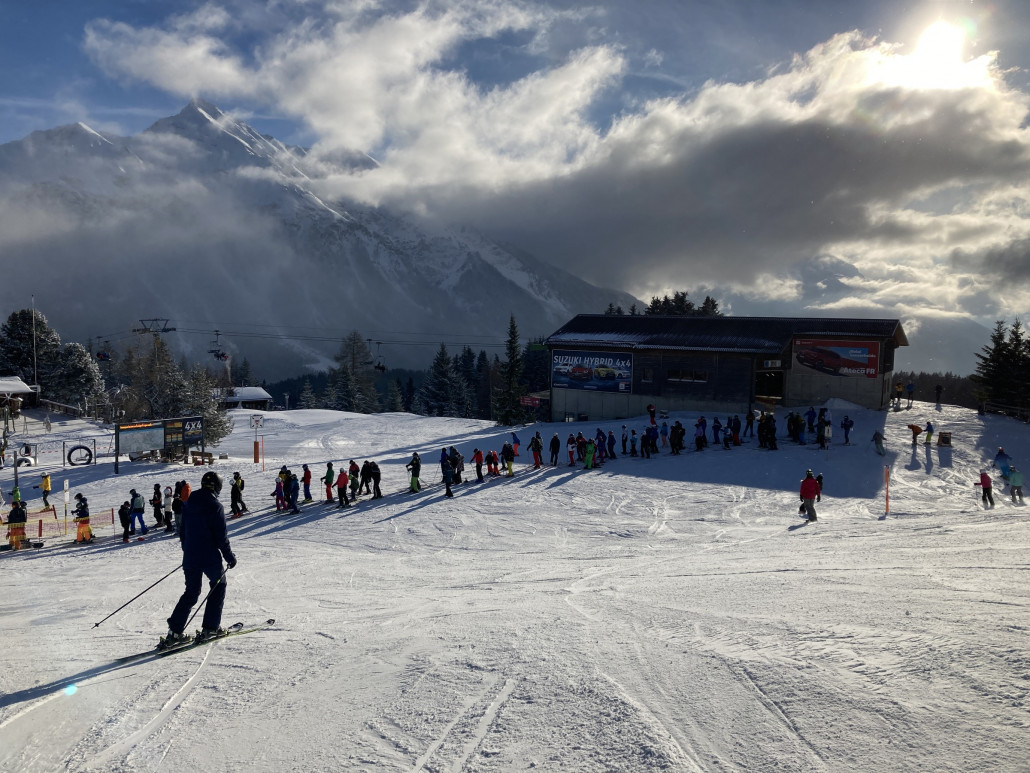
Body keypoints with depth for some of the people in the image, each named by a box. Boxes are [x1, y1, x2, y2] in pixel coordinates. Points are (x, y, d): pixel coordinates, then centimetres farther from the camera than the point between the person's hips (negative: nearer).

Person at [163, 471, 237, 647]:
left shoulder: (188, 504, 7)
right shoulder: (215, 506, -13)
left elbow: (183, 531, 15)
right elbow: (221, 536, -13)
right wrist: (230, 557, -3)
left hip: (190, 558, 6)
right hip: (210, 558, -6)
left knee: (191, 592, 16)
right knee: (219, 586, 14)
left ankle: (174, 631, 7)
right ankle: (210, 628, 11)